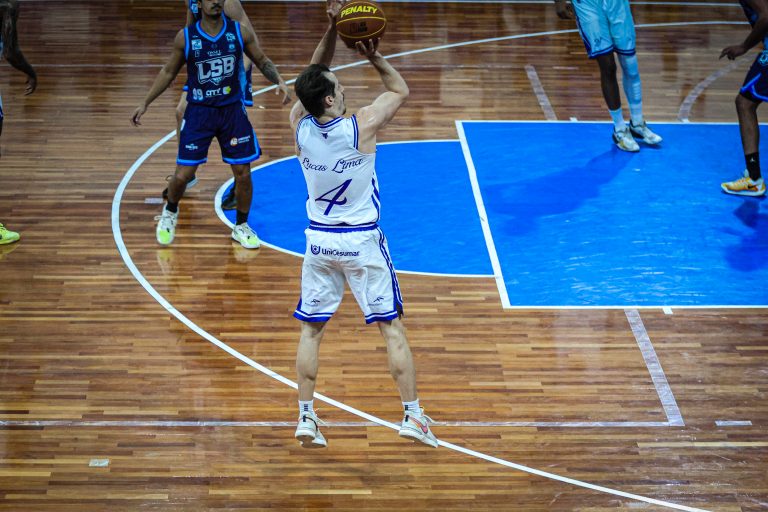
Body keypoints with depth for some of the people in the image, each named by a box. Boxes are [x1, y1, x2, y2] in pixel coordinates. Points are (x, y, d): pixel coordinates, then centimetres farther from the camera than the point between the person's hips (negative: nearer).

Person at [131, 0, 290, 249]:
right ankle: (170, 213, 30)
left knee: (243, 172, 3)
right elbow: (168, 72, 5)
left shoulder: (240, 32, -6)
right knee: (182, 175, -1)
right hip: (198, 111, -1)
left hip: (232, 109, 1)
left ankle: (241, 227, 24)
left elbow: (262, 61, 6)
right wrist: (145, 103, 3)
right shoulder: (185, 37, -8)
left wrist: (279, 81, -12)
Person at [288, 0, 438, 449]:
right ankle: (413, 416, 7)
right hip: (363, 242, -3)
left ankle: (306, 418, 9)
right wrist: (375, 57, 0)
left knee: (311, 329, 13)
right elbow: (401, 90, -1)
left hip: (319, 240, 3)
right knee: (392, 328, 6)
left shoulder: (300, 126, -10)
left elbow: (315, 75, 6)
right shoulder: (362, 127, -19)